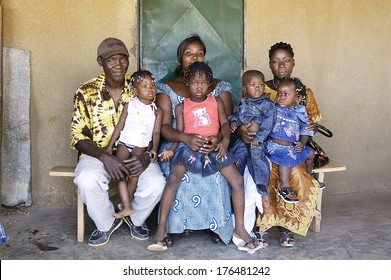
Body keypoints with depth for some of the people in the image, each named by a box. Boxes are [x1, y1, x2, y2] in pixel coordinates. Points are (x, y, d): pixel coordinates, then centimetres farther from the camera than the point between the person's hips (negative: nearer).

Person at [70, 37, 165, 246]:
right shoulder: (86, 92, -4)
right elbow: (79, 136, -5)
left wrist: (147, 156, -20)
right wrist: (105, 158, -23)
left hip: (135, 154, 1)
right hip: (98, 154, 0)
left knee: (156, 182, -27)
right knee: (87, 180, -33)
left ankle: (136, 218, 10)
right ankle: (106, 223, 1)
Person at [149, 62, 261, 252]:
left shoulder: (216, 102, 16)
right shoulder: (181, 106, 14)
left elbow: (224, 123, 8)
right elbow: (179, 132, 8)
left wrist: (224, 140, -12)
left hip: (214, 147, 1)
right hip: (189, 146, -1)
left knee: (237, 180, -14)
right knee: (173, 179, -25)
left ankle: (239, 229, -3)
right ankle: (161, 228, -18)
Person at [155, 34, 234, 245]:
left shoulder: (219, 87, 13)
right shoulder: (167, 89, 10)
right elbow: (164, 127, -3)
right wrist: (186, 138, -26)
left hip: (212, 148, 1)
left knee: (217, 173, -32)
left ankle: (217, 226, -13)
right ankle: (171, 226, -15)